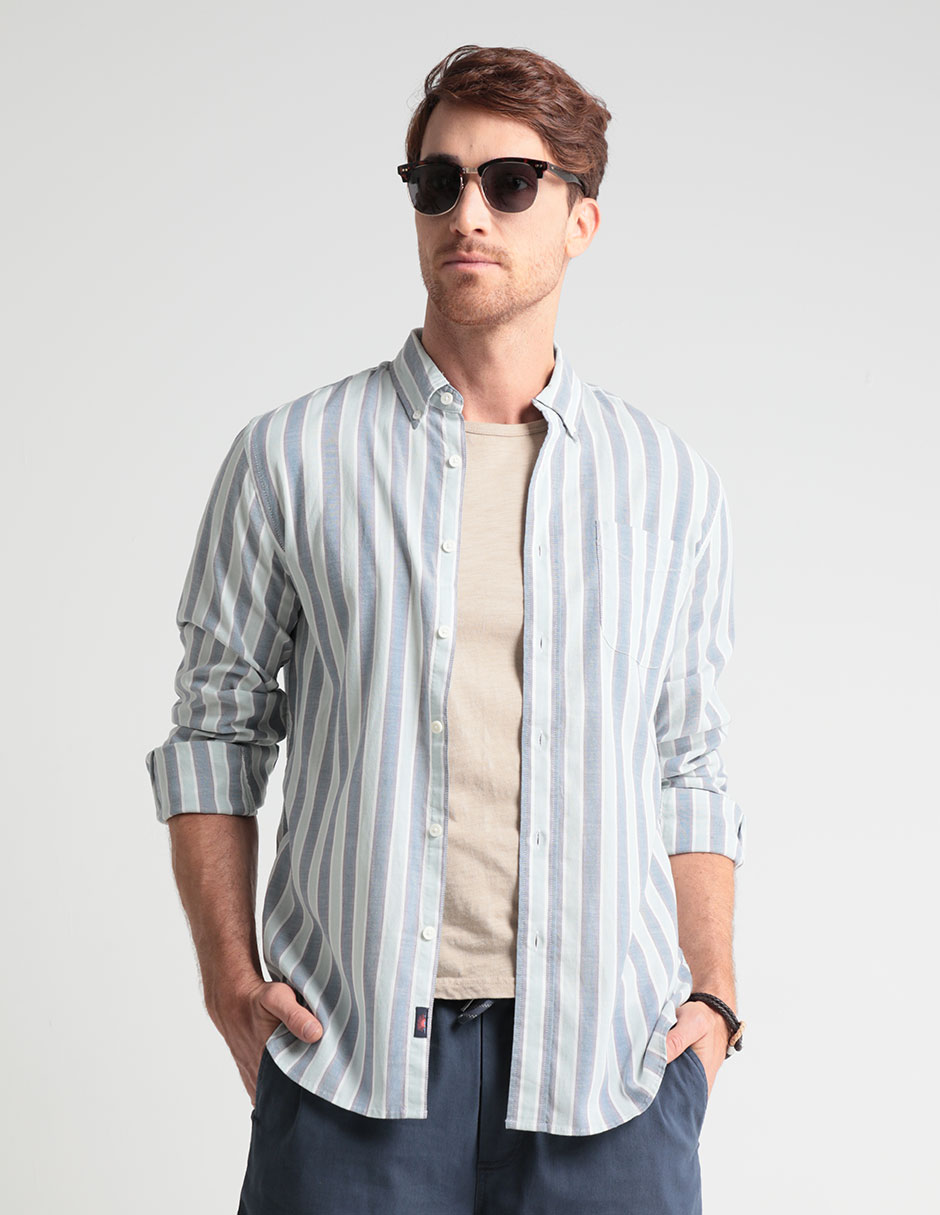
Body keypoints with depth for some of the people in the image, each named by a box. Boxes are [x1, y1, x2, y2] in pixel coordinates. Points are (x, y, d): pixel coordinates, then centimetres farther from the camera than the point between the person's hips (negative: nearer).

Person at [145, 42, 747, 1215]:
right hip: (350, 1055, -1)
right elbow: (215, 725, 7)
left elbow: (684, 765, 13)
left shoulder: (671, 485, 9)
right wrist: (229, 975, -2)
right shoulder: (288, 458, 4)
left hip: (606, 1059, 1)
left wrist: (712, 994, 3)